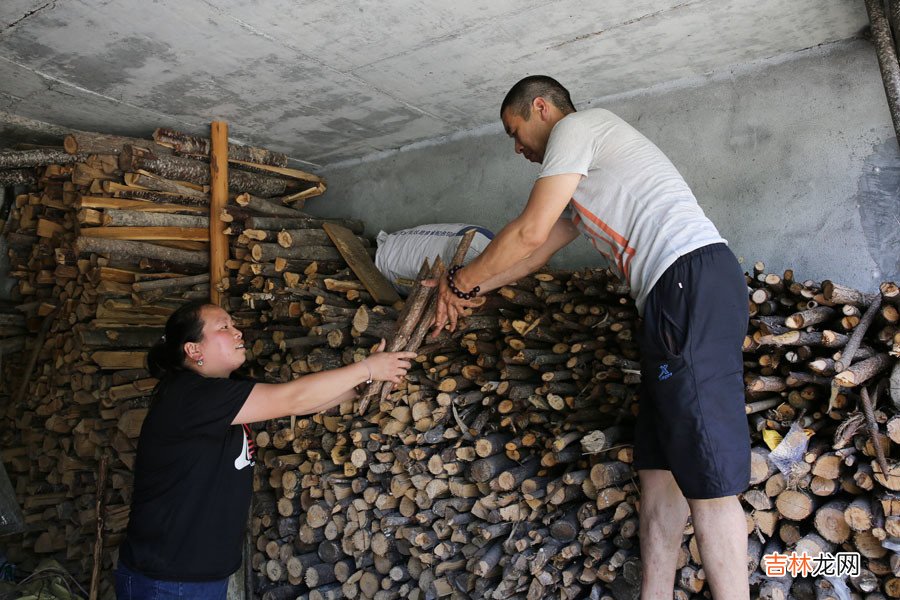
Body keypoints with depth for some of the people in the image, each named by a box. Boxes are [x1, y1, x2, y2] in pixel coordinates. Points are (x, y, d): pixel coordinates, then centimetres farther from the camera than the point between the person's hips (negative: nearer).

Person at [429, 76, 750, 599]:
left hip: (691, 280, -10)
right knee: (659, 463, 9)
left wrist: (463, 281, 10)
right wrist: (470, 288, 30)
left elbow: (529, 233, -3)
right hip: (676, 300, 10)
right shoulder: (586, 174, 31)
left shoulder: (576, 126, 3)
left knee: (707, 477, -11)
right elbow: (542, 248, 31)